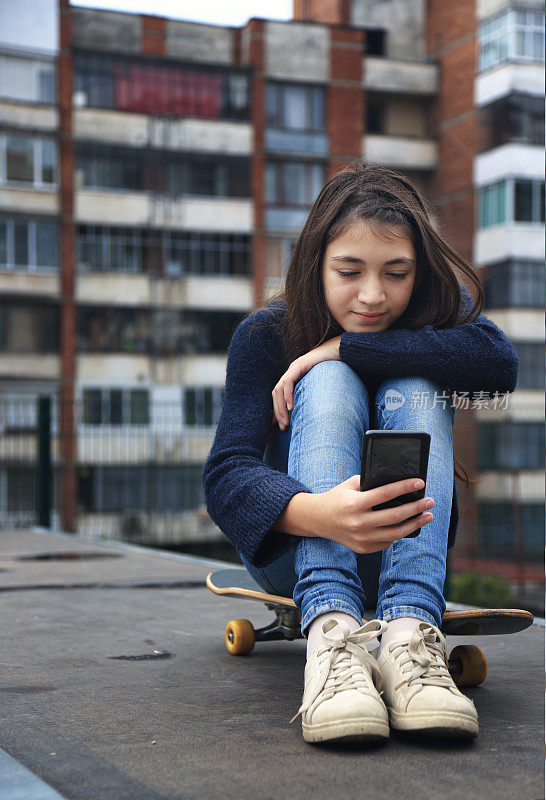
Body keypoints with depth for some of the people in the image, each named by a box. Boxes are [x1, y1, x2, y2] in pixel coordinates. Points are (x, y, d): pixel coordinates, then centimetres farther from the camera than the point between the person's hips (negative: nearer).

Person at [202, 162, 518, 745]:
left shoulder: (437, 311, -8)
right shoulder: (265, 335, -15)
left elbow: (499, 361, -32)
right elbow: (226, 472, -30)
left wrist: (344, 347, -31)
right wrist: (319, 515, -52)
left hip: (397, 550, 2)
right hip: (293, 548, -1)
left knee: (414, 387, -25)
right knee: (329, 384, -27)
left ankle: (408, 632, -43)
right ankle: (332, 635, -48)